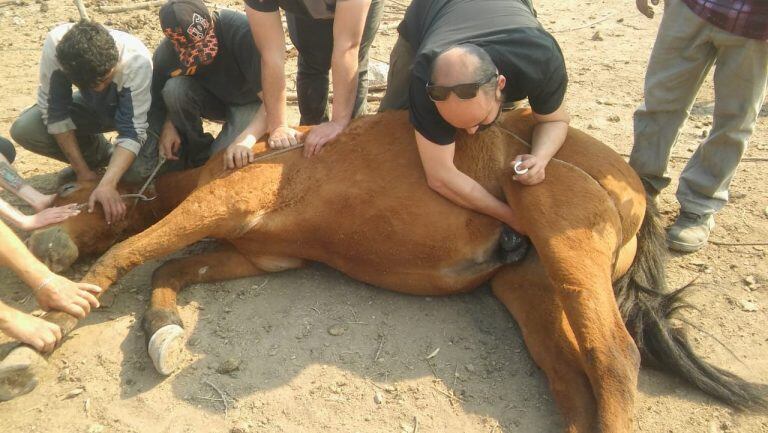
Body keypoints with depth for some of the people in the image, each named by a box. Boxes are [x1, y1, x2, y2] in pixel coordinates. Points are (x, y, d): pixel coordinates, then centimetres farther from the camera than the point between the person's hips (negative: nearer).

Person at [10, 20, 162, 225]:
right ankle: (102, 155, 5)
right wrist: (83, 171, -19)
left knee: (137, 171, -30)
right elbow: (54, 110, -20)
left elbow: (133, 132, -33)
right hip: (91, 107, 3)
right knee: (23, 129, -18)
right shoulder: (55, 45, -31)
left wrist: (107, 185, -43)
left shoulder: (136, 62, -37)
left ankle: (118, 160, 9)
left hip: (135, 111, -3)